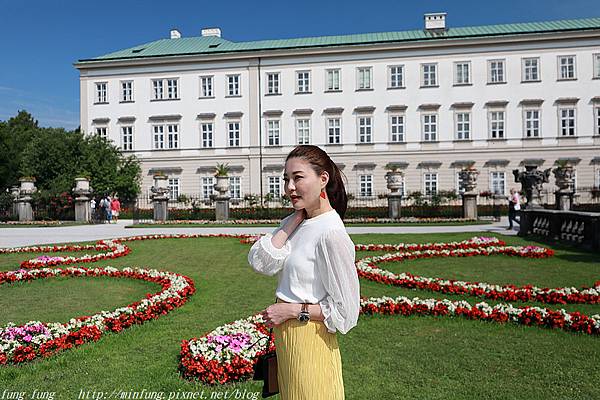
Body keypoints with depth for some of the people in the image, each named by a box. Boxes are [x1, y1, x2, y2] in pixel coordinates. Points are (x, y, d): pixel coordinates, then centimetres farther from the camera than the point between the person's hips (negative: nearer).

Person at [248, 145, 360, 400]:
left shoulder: (331, 234, -22)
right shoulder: (293, 222, 3)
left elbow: (345, 310, -20)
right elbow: (260, 264, -11)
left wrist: (292, 310, -16)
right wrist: (295, 220, -10)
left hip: (310, 340, -8)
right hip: (284, 335, 8)